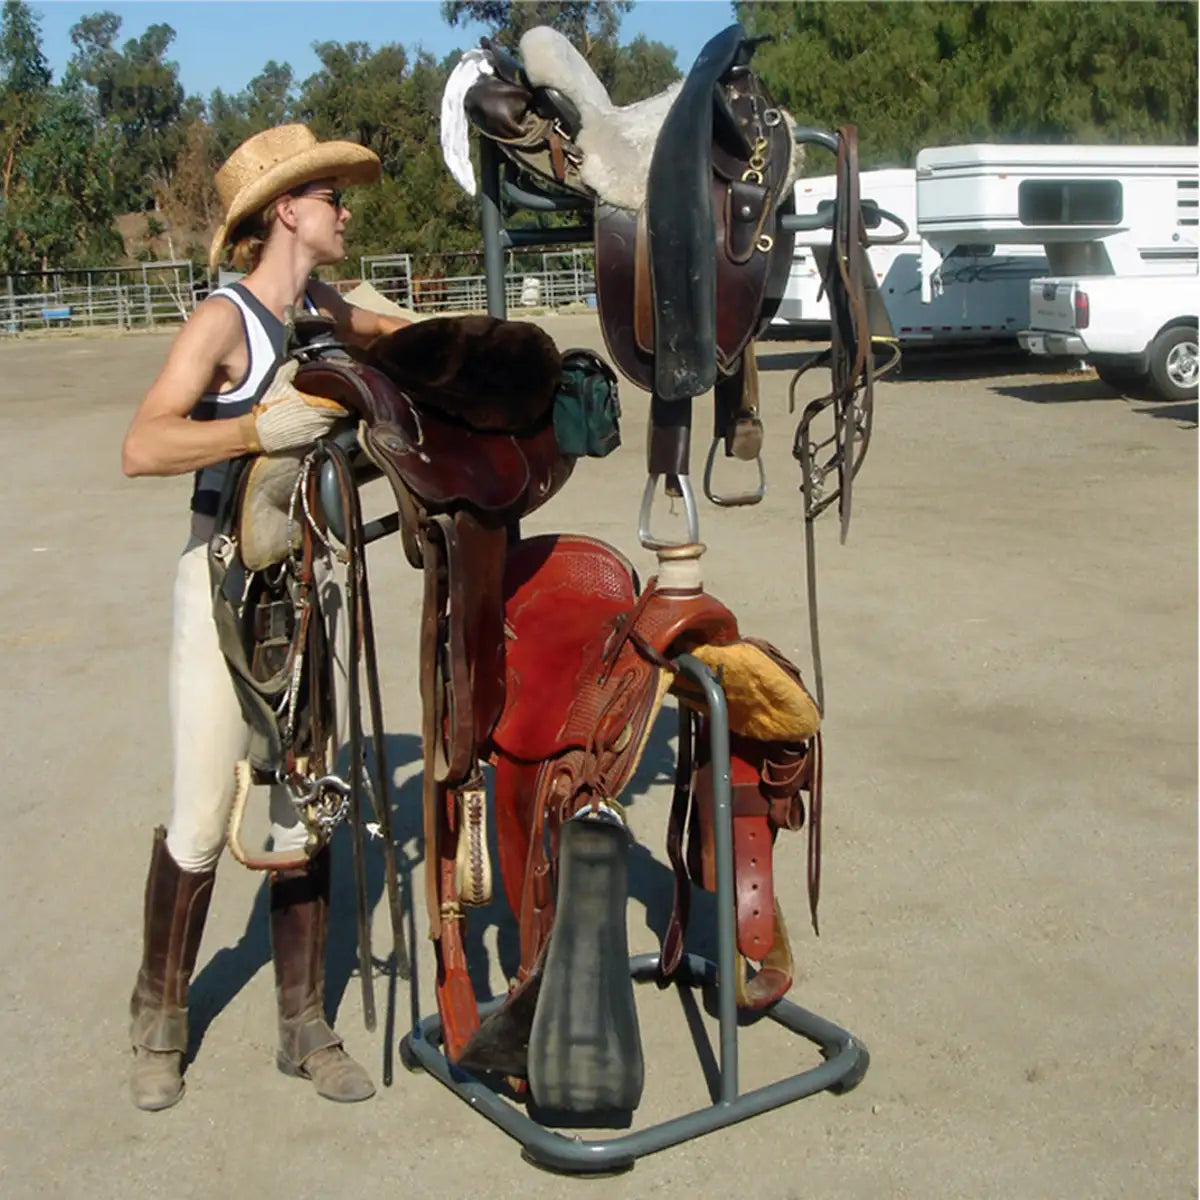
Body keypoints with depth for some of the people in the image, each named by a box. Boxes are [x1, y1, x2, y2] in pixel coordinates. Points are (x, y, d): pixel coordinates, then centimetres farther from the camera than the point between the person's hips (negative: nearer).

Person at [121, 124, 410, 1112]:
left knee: (304, 813, 9)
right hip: (228, 584, -6)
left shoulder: (322, 310, 9)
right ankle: (160, 1019, 22)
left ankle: (305, 1027, 20)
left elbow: (389, 329, 32)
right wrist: (257, 428, -36)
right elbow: (142, 448, -25)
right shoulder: (225, 319, -12)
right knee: (203, 822, 0)